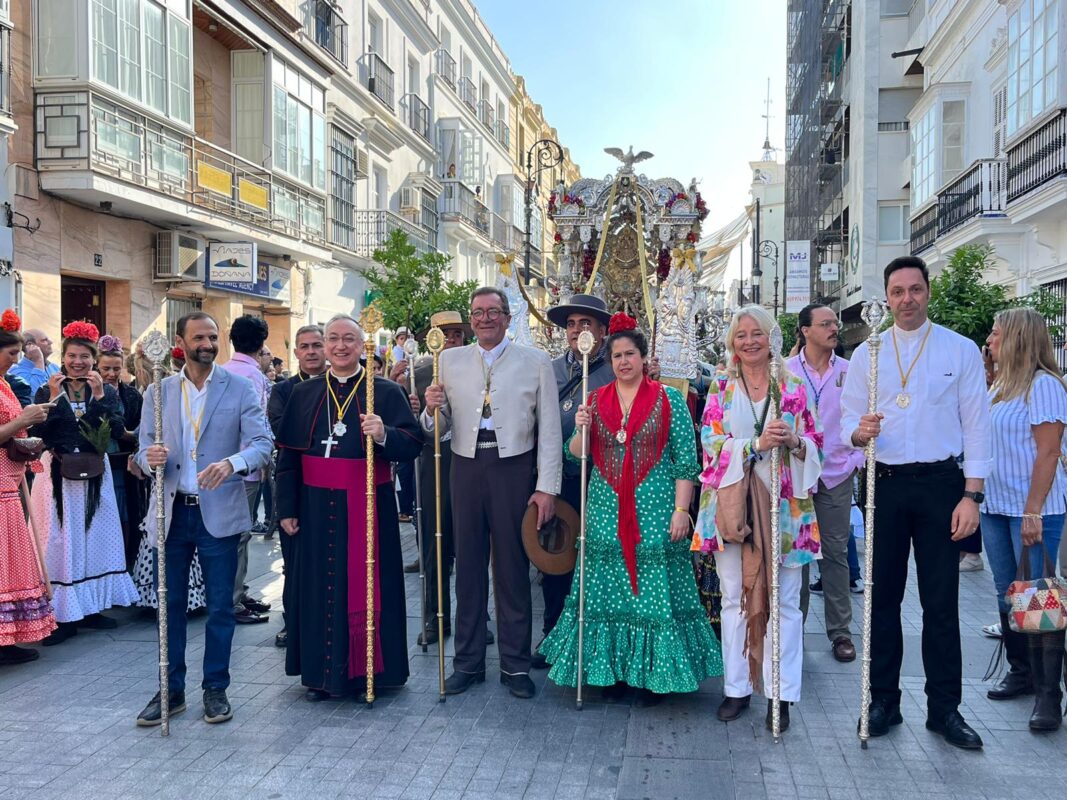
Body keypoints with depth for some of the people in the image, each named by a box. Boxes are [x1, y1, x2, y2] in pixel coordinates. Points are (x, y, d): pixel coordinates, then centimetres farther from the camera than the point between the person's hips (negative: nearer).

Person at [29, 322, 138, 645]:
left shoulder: (107, 392, 5)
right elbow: (36, 433, -8)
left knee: (96, 537, 8)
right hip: (59, 474, -2)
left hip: (94, 475, 2)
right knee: (62, 540, 1)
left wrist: (99, 396, -15)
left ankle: (91, 607, 20)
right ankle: (64, 614, 8)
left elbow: (116, 431, -9)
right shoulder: (47, 390, 3)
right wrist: (53, 399, -16)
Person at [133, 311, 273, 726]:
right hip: (172, 510, 2)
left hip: (218, 512, -2)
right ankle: (171, 690, 24)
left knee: (220, 606, 6)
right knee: (170, 603, 10)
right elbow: (144, 448, 6)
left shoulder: (240, 388, -1)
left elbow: (262, 443, -10)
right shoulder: (158, 391, 7)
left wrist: (231, 463, -30)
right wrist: (150, 458, -18)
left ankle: (216, 688, 21)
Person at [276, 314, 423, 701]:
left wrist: (384, 435, -27)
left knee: (365, 584, 3)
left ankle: (365, 669, 17)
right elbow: (287, 454, 8)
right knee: (319, 587, 7)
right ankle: (321, 671, 20)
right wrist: (287, 508, 4)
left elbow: (414, 444, -8)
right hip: (316, 507, 3)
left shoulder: (387, 392, 0)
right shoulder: (303, 394, 8)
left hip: (368, 508, -2)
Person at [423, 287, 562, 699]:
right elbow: (439, 428, 10)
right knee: (468, 567, 9)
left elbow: (549, 430, 1)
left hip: (514, 468, -2)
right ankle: (468, 661, 23)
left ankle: (515, 665, 19)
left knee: (513, 569, 5)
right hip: (467, 468, 2)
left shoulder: (535, 362, 4)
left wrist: (547, 488, -5)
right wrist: (432, 410, -13)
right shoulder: (450, 360, 10)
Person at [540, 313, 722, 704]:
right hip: (606, 515, 3)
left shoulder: (668, 399, -1)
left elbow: (686, 459, -4)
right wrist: (581, 429, -11)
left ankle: (654, 673, 16)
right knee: (608, 592, 8)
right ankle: (613, 669, 22)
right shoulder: (596, 400, 8)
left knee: (653, 591, 2)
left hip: (655, 513, -3)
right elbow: (576, 456, 9)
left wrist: (681, 510, -11)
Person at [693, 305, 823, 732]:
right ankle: (737, 687, 17)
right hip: (731, 501, 1)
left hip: (782, 503, 0)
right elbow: (711, 443, -3)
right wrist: (756, 444, -18)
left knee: (783, 599, 0)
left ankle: (781, 692, 10)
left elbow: (815, 443, 7)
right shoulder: (720, 387, 7)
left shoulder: (793, 386, 7)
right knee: (734, 597, 6)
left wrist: (794, 441, -15)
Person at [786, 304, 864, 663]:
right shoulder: (785, 371, 0)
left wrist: (857, 459, 0)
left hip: (837, 476, 1)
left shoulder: (850, 372, 4)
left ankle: (840, 630, 15)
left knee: (835, 553, 5)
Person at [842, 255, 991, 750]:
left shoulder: (961, 350, 3)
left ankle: (944, 709, 16)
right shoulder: (866, 354, 8)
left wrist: (971, 494, -8)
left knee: (941, 601, 4)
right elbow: (848, 420, 8)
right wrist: (859, 431, -17)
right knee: (882, 597, 7)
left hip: (941, 483, -2)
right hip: (884, 485, 2)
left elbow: (976, 426, 0)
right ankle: (884, 701, 19)